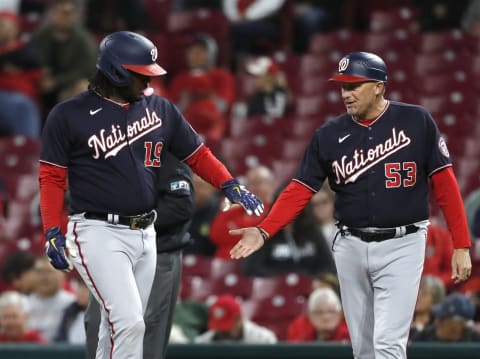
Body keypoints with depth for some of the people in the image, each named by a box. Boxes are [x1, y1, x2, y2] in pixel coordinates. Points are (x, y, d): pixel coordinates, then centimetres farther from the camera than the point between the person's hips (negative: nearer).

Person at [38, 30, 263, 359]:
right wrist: (53, 233, -11)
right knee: (128, 323, -19)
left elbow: (197, 154, 16)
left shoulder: (160, 109, 10)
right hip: (98, 233, -6)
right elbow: (52, 177, -2)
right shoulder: (69, 115, -3)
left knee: (121, 328, 10)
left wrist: (229, 185, 0)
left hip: (145, 234, 6)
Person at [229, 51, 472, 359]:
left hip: (401, 246, -4)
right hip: (351, 248, 4)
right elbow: (300, 191, 0)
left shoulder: (416, 122, -6)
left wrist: (461, 246, -8)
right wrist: (263, 232, -14)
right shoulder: (329, 135, 2)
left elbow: (444, 182, -4)